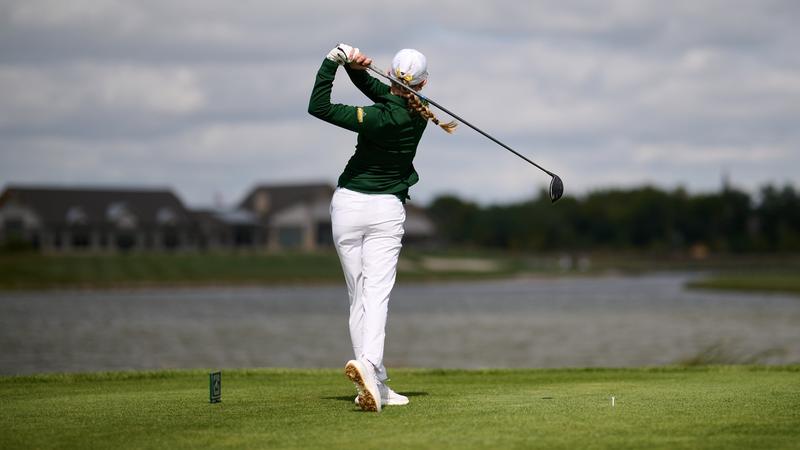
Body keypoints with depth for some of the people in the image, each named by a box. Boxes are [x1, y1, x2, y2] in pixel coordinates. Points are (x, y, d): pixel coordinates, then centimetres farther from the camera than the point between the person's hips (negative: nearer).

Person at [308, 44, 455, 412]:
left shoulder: (383, 118, -17)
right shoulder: (419, 111, -2)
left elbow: (319, 107, -18)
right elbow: (373, 87, 4)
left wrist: (334, 61, -16)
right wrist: (355, 65, -15)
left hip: (348, 204, -2)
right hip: (387, 210, 2)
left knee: (358, 297, 7)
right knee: (377, 295, -10)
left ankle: (376, 385, 4)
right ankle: (368, 362, -36)